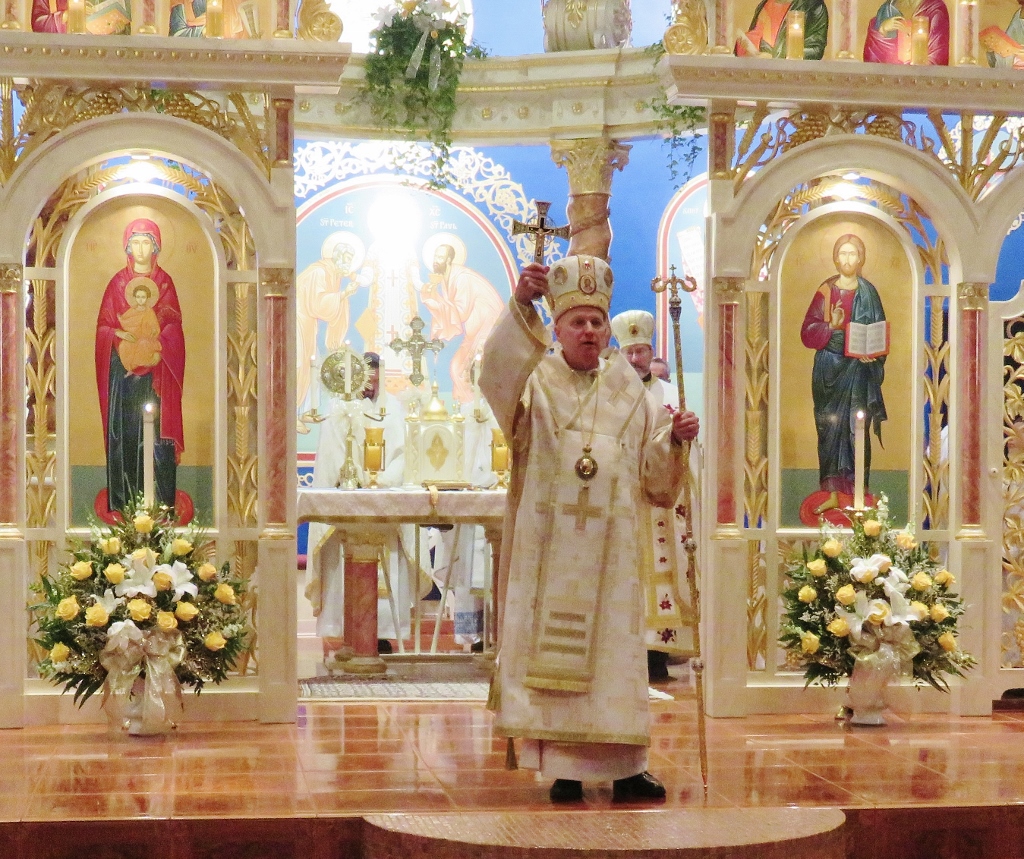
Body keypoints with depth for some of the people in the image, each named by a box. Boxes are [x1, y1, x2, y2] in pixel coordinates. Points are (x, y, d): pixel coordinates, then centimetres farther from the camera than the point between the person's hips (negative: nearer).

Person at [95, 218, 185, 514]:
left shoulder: (165, 283, 6)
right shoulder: (117, 283, 8)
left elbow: (173, 329, 0)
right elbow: (103, 326, 5)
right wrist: (122, 340, -15)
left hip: (157, 373, -1)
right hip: (123, 371, 1)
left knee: (157, 431, -6)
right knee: (123, 433, -3)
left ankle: (161, 506, -3)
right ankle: (123, 506, 0)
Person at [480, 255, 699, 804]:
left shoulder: (628, 390, 13)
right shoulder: (536, 380, 3)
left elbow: (652, 470, 14)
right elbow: (497, 370, -21)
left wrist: (674, 438, -7)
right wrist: (521, 304, -35)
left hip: (611, 545, 3)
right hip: (549, 543, -2)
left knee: (614, 646, 3)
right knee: (552, 650, -4)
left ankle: (624, 768, 9)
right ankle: (563, 768, 0)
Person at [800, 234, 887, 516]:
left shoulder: (868, 292, 2)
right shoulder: (826, 291, 4)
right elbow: (808, 330, 0)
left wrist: (873, 353, -16)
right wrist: (831, 326, -19)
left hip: (859, 369, -1)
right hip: (829, 370, 1)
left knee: (857, 430, -2)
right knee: (829, 428, 3)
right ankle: (832, 494, 10)